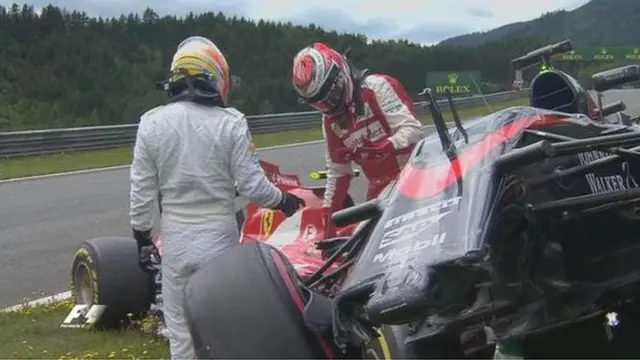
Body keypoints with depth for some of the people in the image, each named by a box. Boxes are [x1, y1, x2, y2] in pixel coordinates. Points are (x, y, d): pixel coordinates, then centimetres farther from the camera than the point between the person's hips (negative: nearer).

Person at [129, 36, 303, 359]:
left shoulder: (151, 123, -4)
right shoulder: (230, 122, -10)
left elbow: (141, 189, -1)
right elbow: (251, 185, -10)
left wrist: (141, 235, 11)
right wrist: (282, 200, 9)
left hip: (175, 236, 2)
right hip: (219, 235, -1)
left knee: (180, 327, 12)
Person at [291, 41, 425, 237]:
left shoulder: (377, 87, -11)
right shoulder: (330, 120, 10)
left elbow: (414, 130, -19)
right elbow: (337, 172, 16)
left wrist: (382, 148, -34)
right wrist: (328, 215, 10)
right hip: (379, 190, 7)